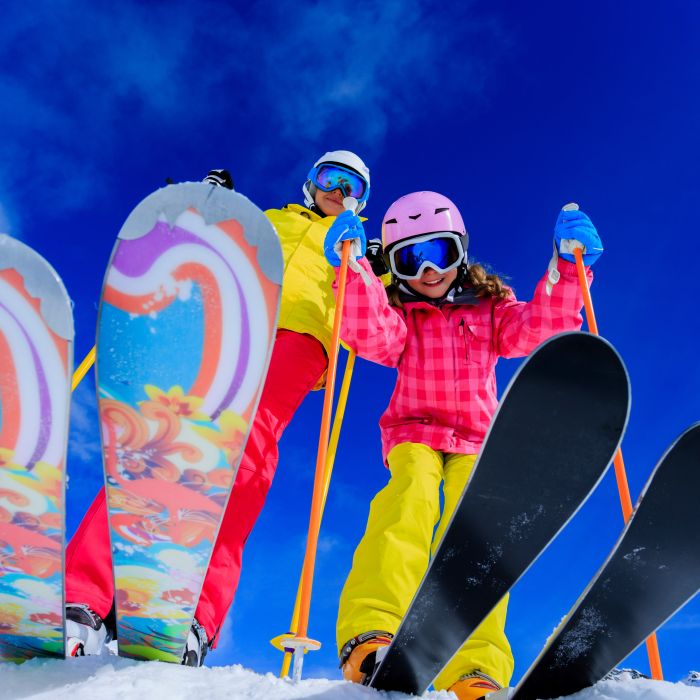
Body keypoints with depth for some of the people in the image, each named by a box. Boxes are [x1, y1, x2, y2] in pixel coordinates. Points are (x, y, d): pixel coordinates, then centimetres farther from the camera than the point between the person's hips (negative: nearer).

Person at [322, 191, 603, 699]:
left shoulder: (491, 309, 12)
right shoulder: (398, 315, 9)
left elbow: (541, 326, -4)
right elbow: (369, 335, -14)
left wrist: (566, 266, -14)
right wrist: (354, 271, -23)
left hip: (476, 439, 1)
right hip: (415, 432, -1)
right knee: (412, 497, -31)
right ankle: (371, 632, -46)